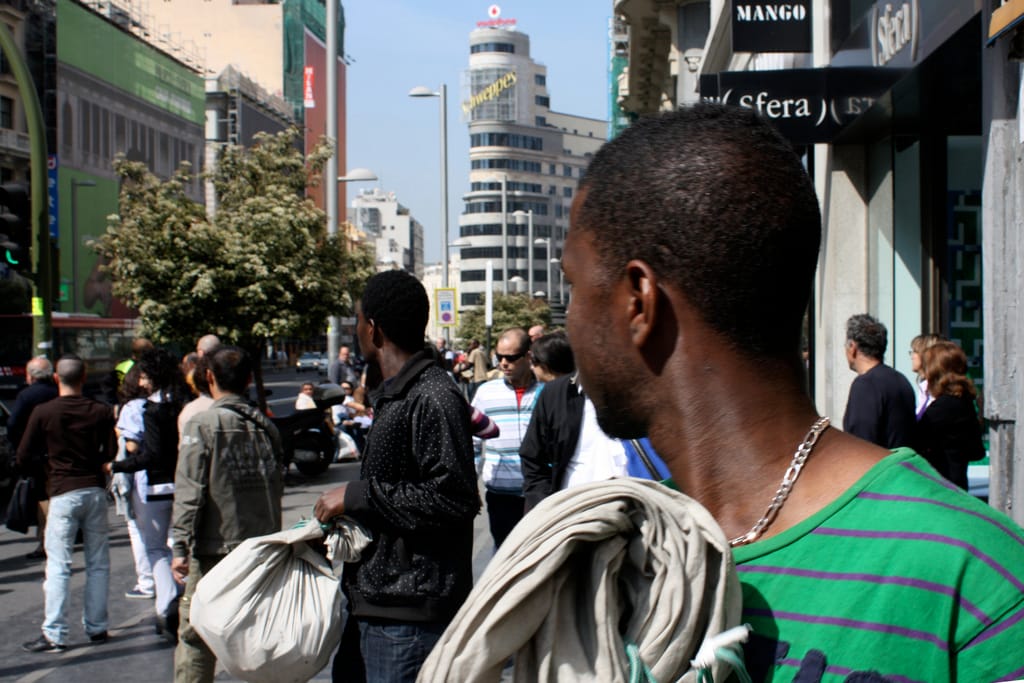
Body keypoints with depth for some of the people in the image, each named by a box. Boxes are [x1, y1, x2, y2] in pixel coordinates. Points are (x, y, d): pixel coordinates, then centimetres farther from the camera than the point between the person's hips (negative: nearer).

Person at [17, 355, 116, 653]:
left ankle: (54, 634, -3)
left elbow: (23, 457, 1)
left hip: (63, 493, -2)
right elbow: (111, 454, 0)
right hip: (95, 491, 3)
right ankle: (96, 627, 14)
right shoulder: (102, 412, 1)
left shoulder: (43, 413, -4)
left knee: (58, 566, -1)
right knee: (98, 563, 10)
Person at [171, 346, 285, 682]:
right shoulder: (265, 425, 5)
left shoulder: (201, 424, -8)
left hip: (215, 549, -4)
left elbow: (190, 492, -12)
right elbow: (277, 486, 8)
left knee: (196, 639, 2)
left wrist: (180, 547, -10)